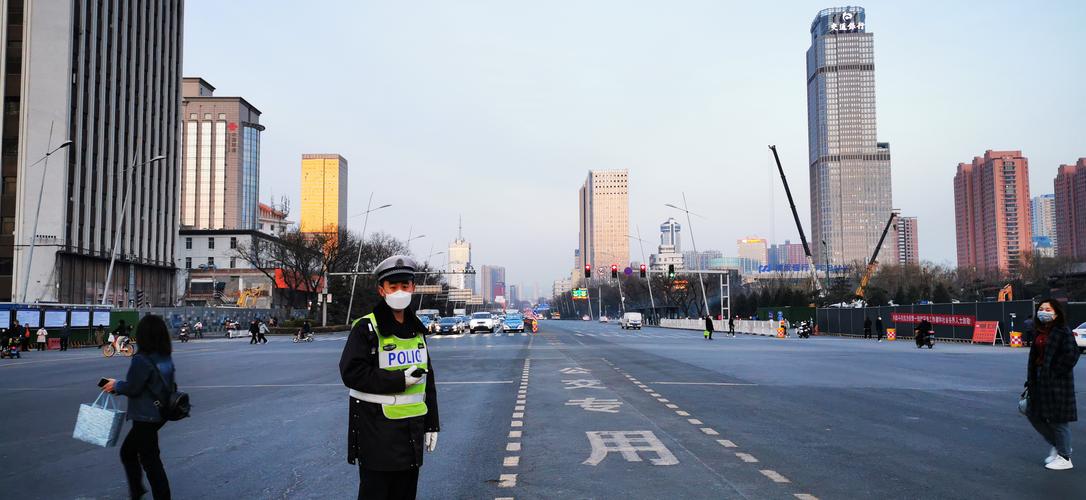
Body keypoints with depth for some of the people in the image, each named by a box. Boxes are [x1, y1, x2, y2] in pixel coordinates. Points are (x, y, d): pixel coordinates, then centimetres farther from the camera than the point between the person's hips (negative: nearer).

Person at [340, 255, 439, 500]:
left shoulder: (416, 329, 11)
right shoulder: (366, 328, -10)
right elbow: (352, 374, -18)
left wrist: (431, 424, 14)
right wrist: (400, 379, -20)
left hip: (411, 429, 6)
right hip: (377, 431, -6)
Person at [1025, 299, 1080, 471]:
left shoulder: (1063, 332, -13)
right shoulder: (1039, 332, 11)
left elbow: (1072, 354, -20)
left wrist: (1057, 372, -17)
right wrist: (1030, 381, 10)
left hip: (1057, 381, -8)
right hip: (1039, 379, 9)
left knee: (1058, 418, 0)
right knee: (1033, 414, 13)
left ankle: (1064, 458, 13)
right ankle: (1056, 445, 32)